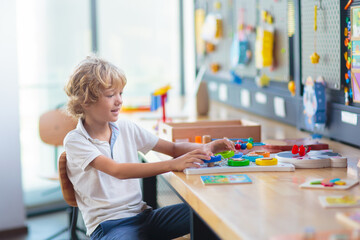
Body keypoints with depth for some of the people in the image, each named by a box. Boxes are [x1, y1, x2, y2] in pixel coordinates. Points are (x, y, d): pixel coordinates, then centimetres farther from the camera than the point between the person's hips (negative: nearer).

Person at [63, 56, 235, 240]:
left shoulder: (125, 128, 10)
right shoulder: (75, 141, -7)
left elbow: (173, 148, 13)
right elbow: (117, 171, -22)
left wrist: (205, 148, -8)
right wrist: (172, 165, -30)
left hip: (142, 214, 5)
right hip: (108, 225, -5)